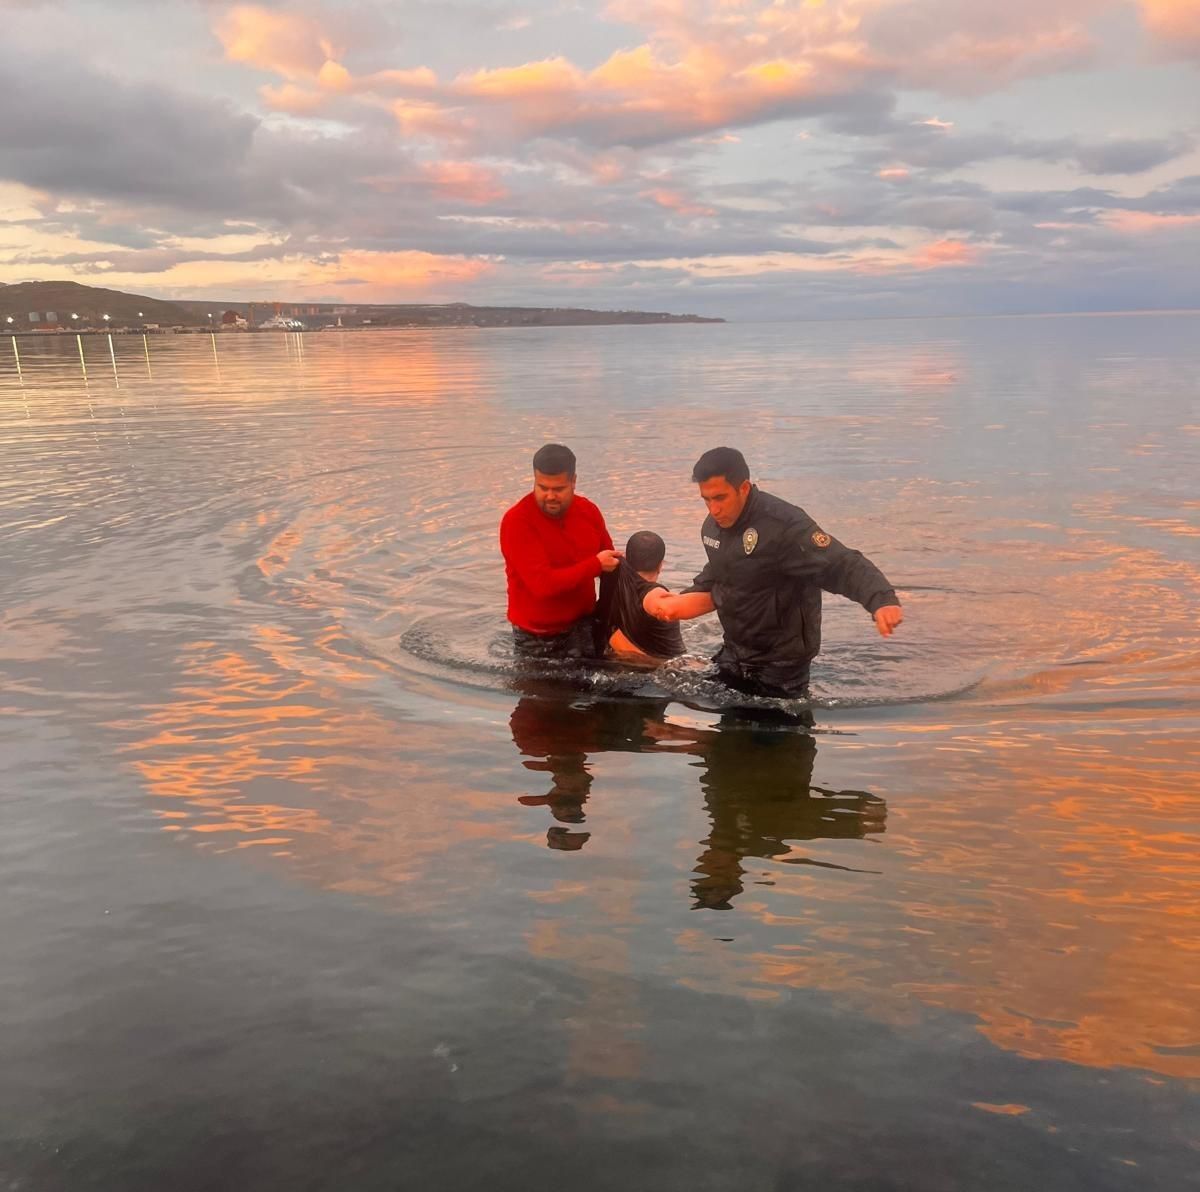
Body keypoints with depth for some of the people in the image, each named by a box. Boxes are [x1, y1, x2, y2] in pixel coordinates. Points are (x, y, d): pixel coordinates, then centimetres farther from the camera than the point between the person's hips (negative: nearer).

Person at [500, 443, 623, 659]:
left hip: (583, 626, 3)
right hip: (536, 636, -3)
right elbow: (543, 584, -27)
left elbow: (611, 563, 12)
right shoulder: (516, 522, -19)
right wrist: (596, 565, -20)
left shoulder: (588, 511, -3)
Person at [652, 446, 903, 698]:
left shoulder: (785, 525, -27)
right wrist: (683, 600, 4)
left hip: (781, 662, -7)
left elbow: (845, 565, -32)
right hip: (734, 654, 7)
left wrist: (882, 600, -49)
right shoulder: (713, 526, -1)